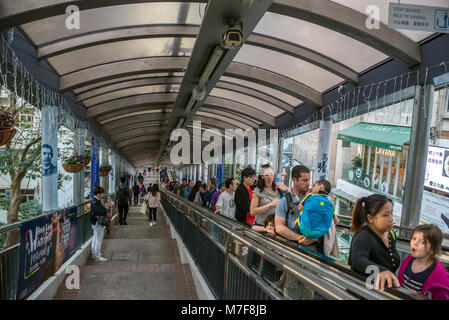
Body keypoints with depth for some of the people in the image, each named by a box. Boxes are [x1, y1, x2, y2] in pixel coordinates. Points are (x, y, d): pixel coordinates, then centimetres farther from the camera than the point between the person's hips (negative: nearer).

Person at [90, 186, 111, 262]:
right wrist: (106, 208, -16)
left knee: (95, 239, 21)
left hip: (95, 223, 11)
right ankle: (97, 256, 8)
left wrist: (104, 206, 2)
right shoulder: (96, 202, -24)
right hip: (98, 223, -11)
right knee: (99, 240, -1)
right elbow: (101, 212, -31)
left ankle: (94, 254, 34)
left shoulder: (95, 201, 8)